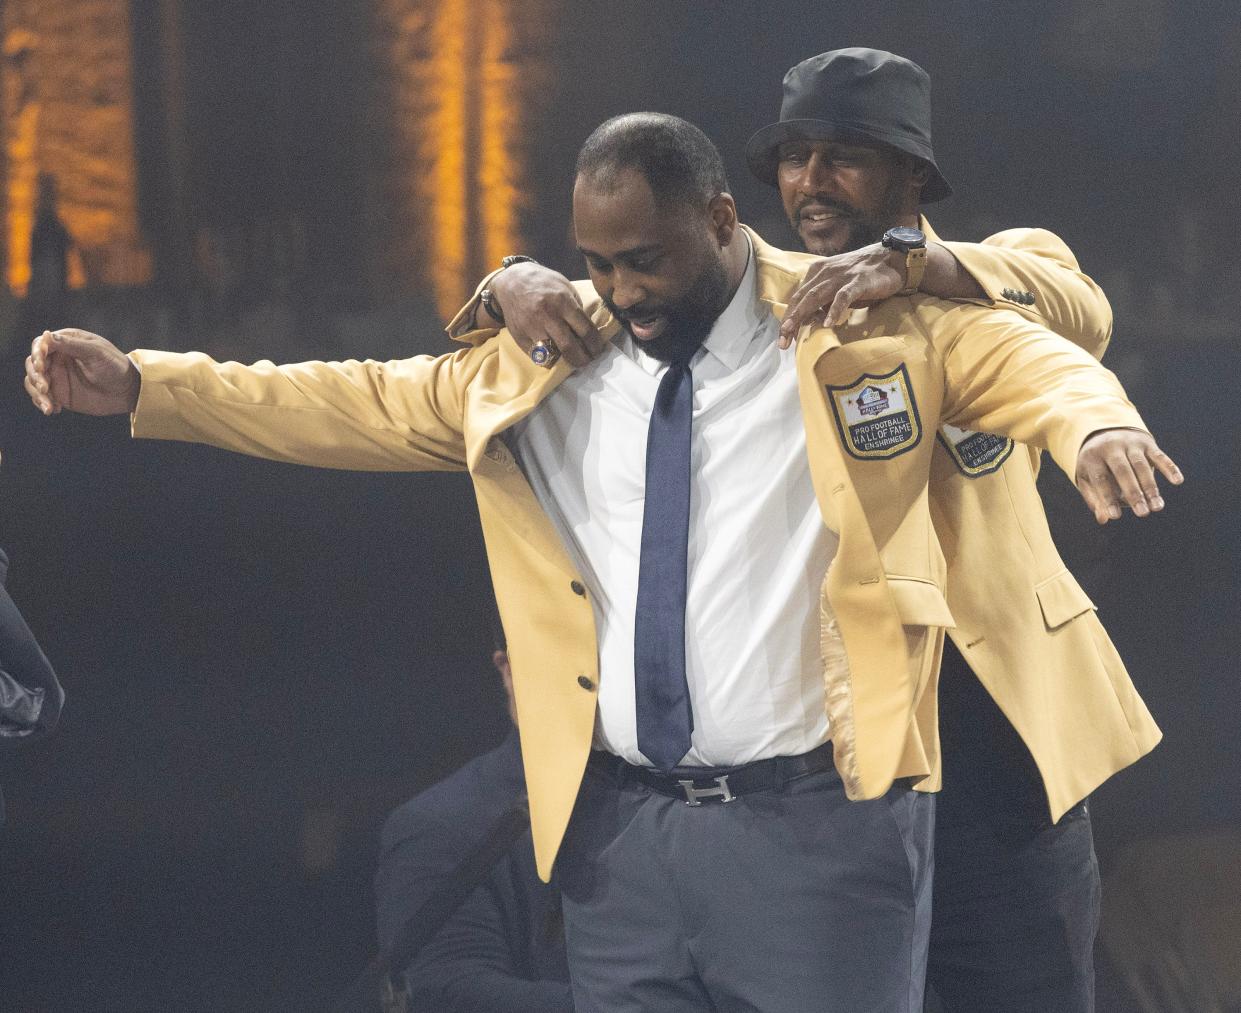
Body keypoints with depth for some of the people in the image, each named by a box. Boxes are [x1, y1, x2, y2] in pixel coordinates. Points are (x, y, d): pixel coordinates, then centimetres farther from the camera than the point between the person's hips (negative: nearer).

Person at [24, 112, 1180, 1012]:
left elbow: (1022, 357, -1)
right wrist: (140, 384, 6)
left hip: (815, 826, -4)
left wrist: (1095, 426, -25)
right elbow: (364, 407, 12)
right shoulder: (536, 369, 10)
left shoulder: (862, 330, 2)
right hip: (619, 826, 4)